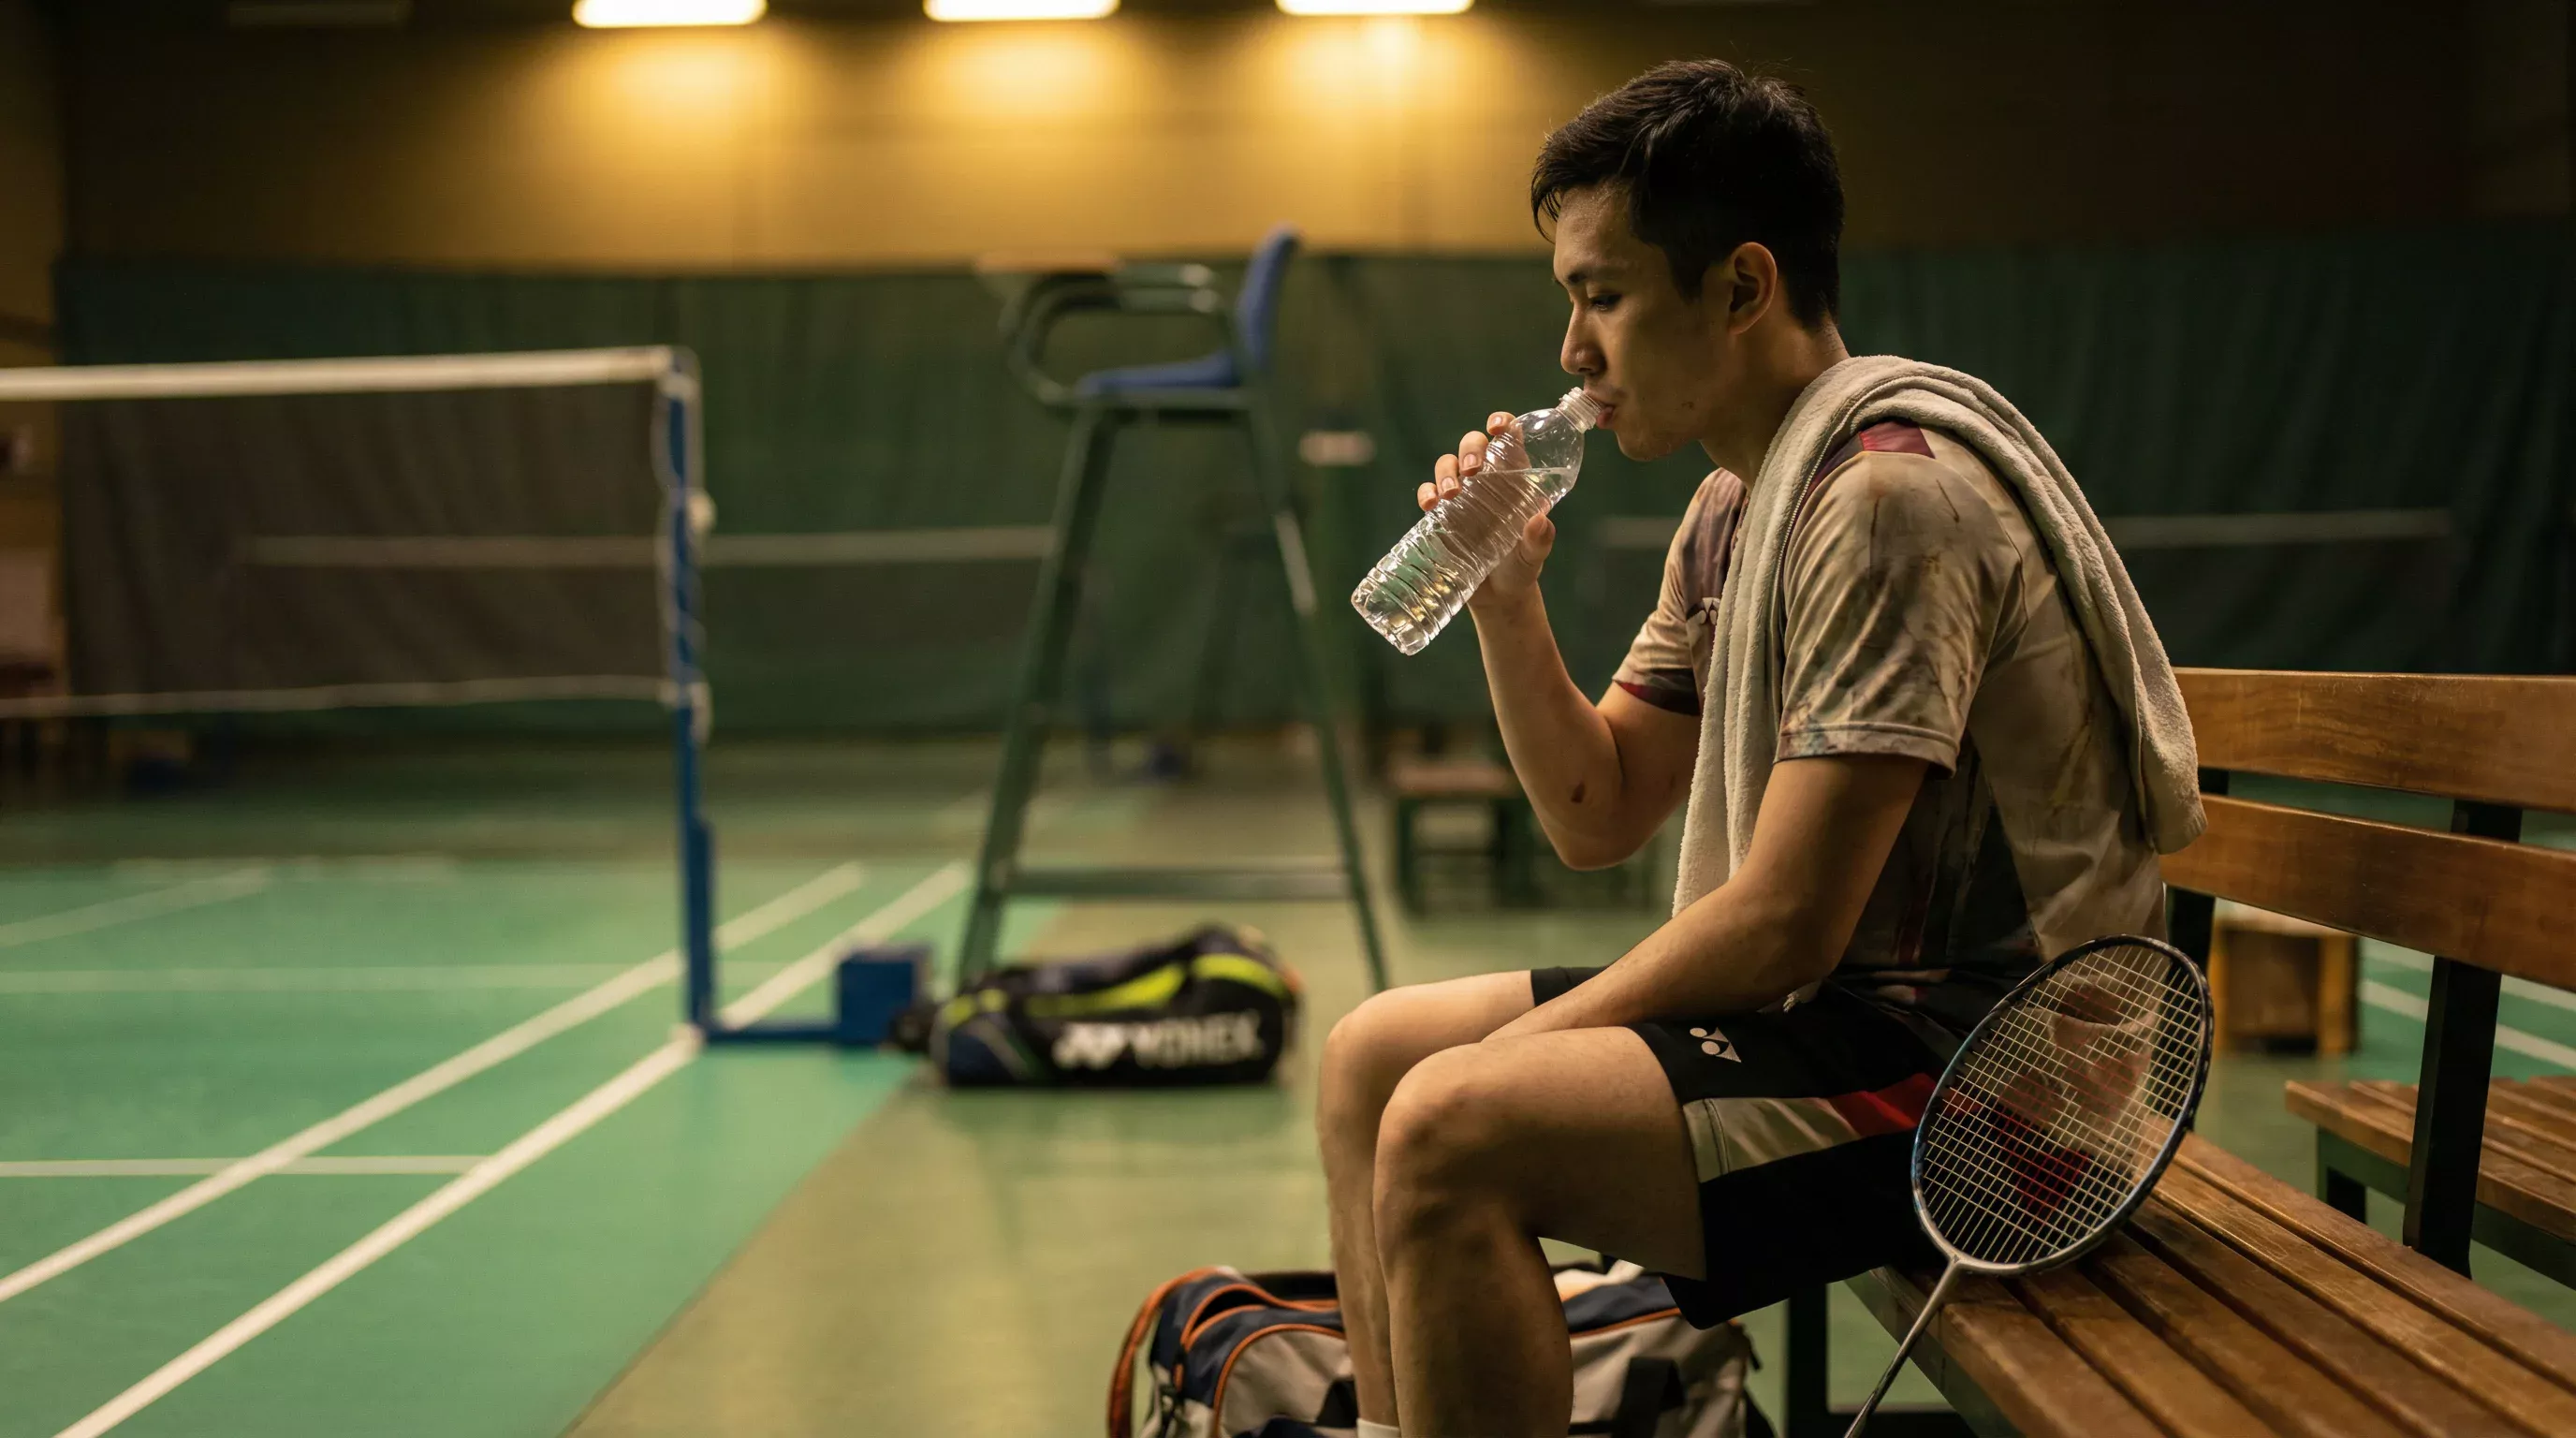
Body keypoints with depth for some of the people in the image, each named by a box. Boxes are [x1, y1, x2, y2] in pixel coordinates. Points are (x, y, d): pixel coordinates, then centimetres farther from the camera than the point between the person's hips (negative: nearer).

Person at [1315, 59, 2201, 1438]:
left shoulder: (1886, 492, -20)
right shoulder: (1736, 505, 11)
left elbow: (1784, 922, -23)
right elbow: (1597, 816, 16)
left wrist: (1498, 1061, -13)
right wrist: (1505, 599, 1)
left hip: (1976, 1054, -10)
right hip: (1842, 1002, 10)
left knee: (1448, 1133, -25)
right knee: (1369, 1056, 9)